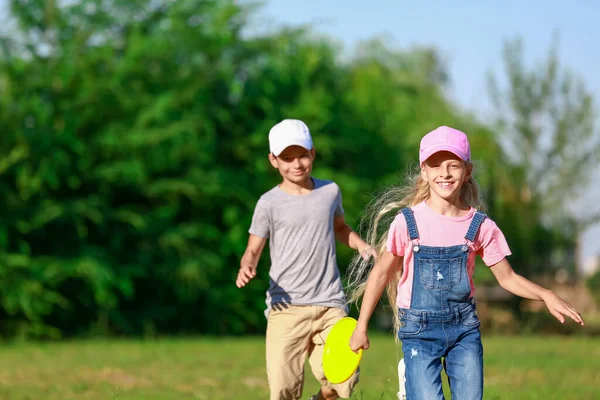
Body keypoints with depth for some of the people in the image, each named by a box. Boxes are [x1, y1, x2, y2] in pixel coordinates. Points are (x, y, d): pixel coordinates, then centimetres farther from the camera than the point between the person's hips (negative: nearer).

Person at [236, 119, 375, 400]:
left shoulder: (330, 191, 10)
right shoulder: (269, 204, 0)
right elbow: (253, 250, 3)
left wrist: (361, 246, 10)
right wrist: (246, 268, -20)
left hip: (330, 304, 3)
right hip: (287, 306, -3)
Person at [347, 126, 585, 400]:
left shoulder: (480, 226, -2)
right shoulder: (408, 222, -9)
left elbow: (506, 277, 7)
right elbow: (381, 273, 2)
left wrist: (545, 295, -10)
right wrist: (361, 327, 5)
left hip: (465, 328, 3)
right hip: (419, 330, -3)